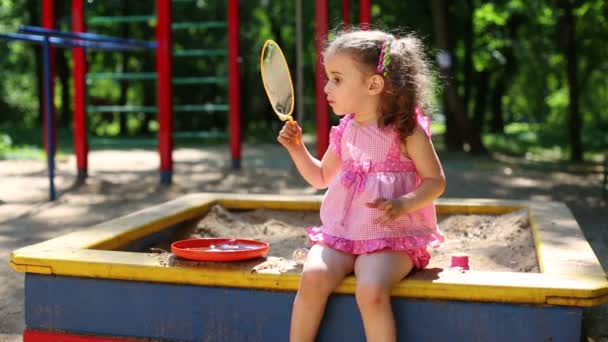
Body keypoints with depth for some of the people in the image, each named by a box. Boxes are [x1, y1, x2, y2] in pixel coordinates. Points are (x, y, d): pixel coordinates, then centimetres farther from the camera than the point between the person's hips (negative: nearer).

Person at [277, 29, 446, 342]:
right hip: (340, 233, 5)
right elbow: (321, 177, 25)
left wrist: (402, 204, -21)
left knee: (371, 290, -32)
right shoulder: (344, 132, 11)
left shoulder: (406, 130, -5)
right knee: (313, 275, -24)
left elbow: (436, 181, -4)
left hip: (392, 237, -5)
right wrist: (297, 148, 11)